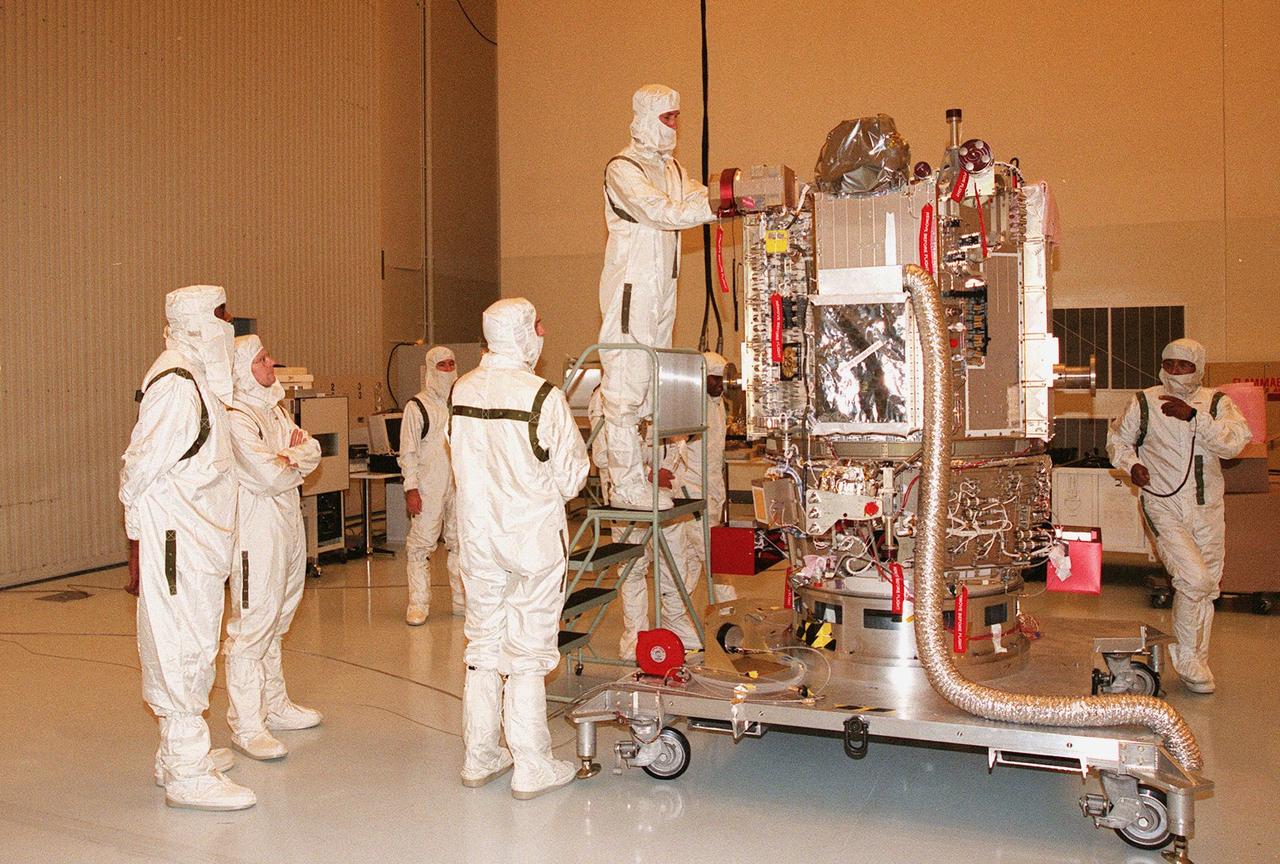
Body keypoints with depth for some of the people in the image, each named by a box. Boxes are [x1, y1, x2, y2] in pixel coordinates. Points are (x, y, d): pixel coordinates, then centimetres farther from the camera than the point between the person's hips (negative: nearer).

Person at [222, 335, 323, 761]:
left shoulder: (275, 409, 16)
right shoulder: (235, 418, -13)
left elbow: (312, 450, 8)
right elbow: (267, 477, -20)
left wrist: (286, 457, -11)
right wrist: (294, 459, -1)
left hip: (288, 523, 9)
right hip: (256, 530, -9)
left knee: (276, 622, 17)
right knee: (252, 624, -7)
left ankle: (275, 706, 28)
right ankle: (246, 725, -2)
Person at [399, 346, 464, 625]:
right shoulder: (416, 407, -2)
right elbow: (408, 452, -5)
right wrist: (411, 489, -11)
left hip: (461, 485, 5)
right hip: (428, 488, -5)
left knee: (461, 543, 9)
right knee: (421, 544, -4)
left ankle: (463, 600, 18)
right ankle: (418, 604, 3)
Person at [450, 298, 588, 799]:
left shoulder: (461, 392, -1)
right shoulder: (543, 397, -18)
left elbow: (463, 463, 9)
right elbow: (572, 476, -10)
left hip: (477, 535, 5)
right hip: (534, 537, -5)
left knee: (483, 646, 15)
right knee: (528, 653, 4)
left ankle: (480, 757, 27)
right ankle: (531, 768, 14)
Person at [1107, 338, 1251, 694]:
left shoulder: (1217, 403, 3)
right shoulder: (1144, 403, 1)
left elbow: (1234, 443, -13)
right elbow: (1117, 440, 13)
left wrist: (1194, 416, -22)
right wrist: (1131, 464, -6)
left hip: (1207, 510, 3)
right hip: (1164, 507, -3)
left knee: (1207, 588, 11)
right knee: (1195, 579, -18)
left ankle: (1199, 661, 28)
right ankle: (1185, 655, 2)